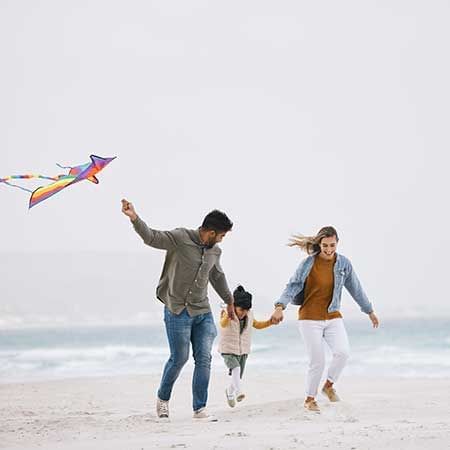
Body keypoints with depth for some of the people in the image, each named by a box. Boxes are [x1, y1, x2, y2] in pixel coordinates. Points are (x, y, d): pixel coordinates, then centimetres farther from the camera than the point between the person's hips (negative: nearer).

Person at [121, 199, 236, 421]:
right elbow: (151, 237, -22)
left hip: (203, 312, 6)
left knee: (204, 359, -2)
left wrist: (229, 301, 40)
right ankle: (162, 399, 21)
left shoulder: (214, 251, 11)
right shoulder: (180, 238, -10)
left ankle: (200, 409, 3)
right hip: (178, 311, -6)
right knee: (179, 358, -3)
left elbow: (218, 277, 28)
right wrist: (134, 218, -40)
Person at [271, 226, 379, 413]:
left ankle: (329, 385, 7)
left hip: (333, 317, 3)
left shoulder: (343, 263, 1)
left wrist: (370, 311, 20)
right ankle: (309, 399, 15)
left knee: (342, 352, -19)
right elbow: (292, 286, -10)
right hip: (310, 318, -3)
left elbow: (356, 289, 12)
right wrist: (280, 307, -26)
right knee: (317, 362, -6)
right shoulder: (308, 263, -9)